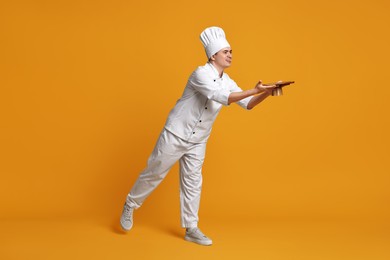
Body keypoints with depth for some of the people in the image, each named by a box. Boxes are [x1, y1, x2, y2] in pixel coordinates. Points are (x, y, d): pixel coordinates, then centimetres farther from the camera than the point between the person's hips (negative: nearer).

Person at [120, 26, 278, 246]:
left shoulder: (227, 81, 4)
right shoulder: (201, 74, -18)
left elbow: (247, 104, 1)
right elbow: (222, 98, -30)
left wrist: (265, 94, -17)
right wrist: (254, 90, -33)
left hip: (198, 142, 6)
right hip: (176, 135, -6)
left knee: (193, 183, 8)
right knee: (154, 174, 5)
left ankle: (191, 229, 16)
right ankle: (130, 206, 27)